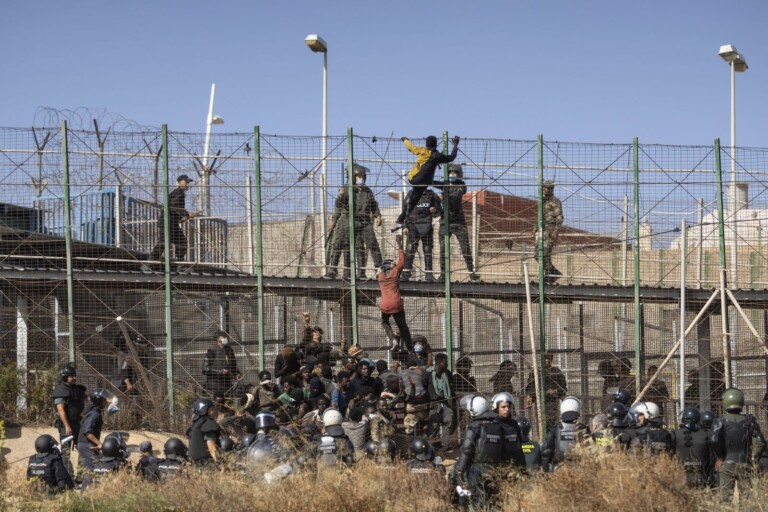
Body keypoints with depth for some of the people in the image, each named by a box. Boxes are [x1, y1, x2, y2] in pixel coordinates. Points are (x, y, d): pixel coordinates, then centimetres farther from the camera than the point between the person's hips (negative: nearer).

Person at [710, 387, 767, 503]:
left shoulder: (721, 421, -4)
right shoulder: (749, 421, 1)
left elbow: (714, 440, -20)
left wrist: (720, 457, -5)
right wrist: (753, 458, 11)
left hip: (727, 465, -1)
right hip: (745, 465, 1)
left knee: (725, 498, 1)